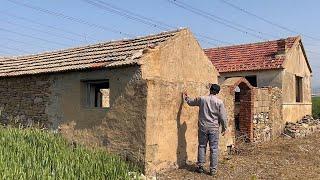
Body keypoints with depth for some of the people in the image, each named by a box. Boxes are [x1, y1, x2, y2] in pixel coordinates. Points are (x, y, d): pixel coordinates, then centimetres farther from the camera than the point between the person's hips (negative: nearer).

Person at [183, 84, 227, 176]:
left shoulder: (201, 99, -1)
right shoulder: (219, 102, -6)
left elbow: (191, 102, 17)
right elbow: (223, 117, -4)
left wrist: (186, 98, 37)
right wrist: (224, 128, 9)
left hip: (203, 127, 2)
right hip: (214, 128, -1)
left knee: (202, 146, 13)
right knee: (213, 148, 5)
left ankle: (200, 166, 18)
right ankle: (213, 169, 10)